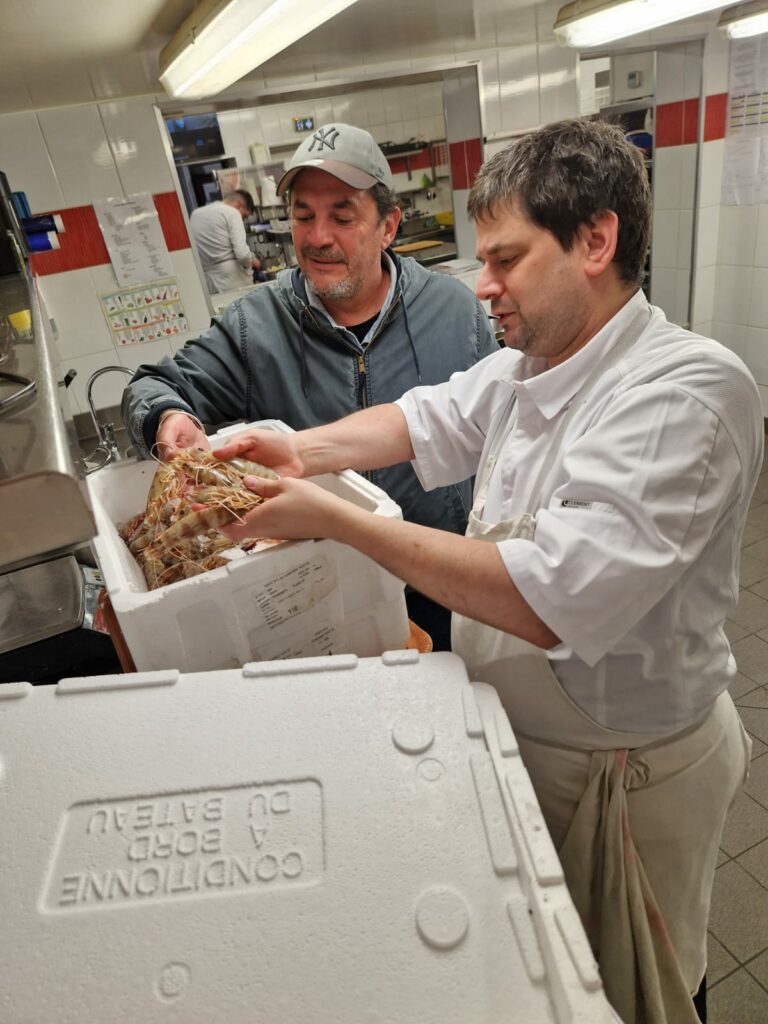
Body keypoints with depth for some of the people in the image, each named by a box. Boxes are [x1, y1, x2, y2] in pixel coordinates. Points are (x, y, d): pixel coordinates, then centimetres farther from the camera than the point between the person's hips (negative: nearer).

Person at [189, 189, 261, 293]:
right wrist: (252, 261, 4)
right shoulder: (232, 212, -6)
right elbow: (242, 253, -16)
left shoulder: (195, 213, 14)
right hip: (234, 278, -6)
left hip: (208, 281, 6)